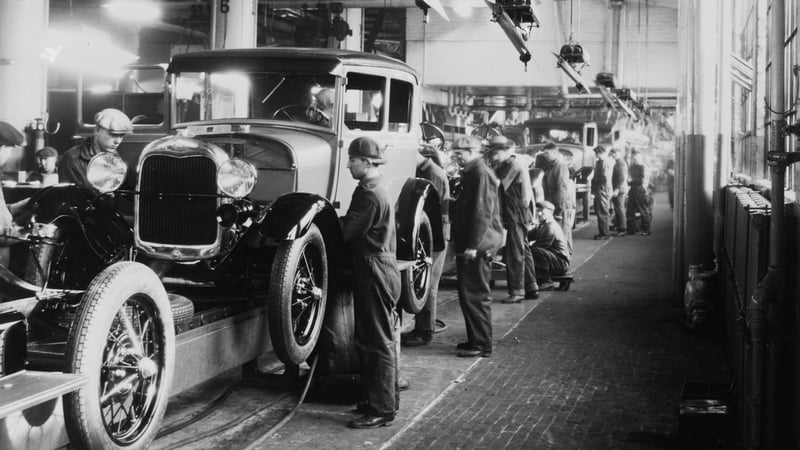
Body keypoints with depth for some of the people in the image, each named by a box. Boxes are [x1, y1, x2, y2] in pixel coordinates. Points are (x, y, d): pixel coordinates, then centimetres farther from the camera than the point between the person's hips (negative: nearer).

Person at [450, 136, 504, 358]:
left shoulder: (480, 173, -15)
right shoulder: (473, 172, 17)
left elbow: (482, 212, -21)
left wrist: (472, 245, -23)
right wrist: (461, 243, 20)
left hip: (477, 246, -10)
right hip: (471, 244, 10)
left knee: (475, 295, -5)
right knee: (471, 294, 14)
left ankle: (481, 344, 0)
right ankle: (476, 340, 22)